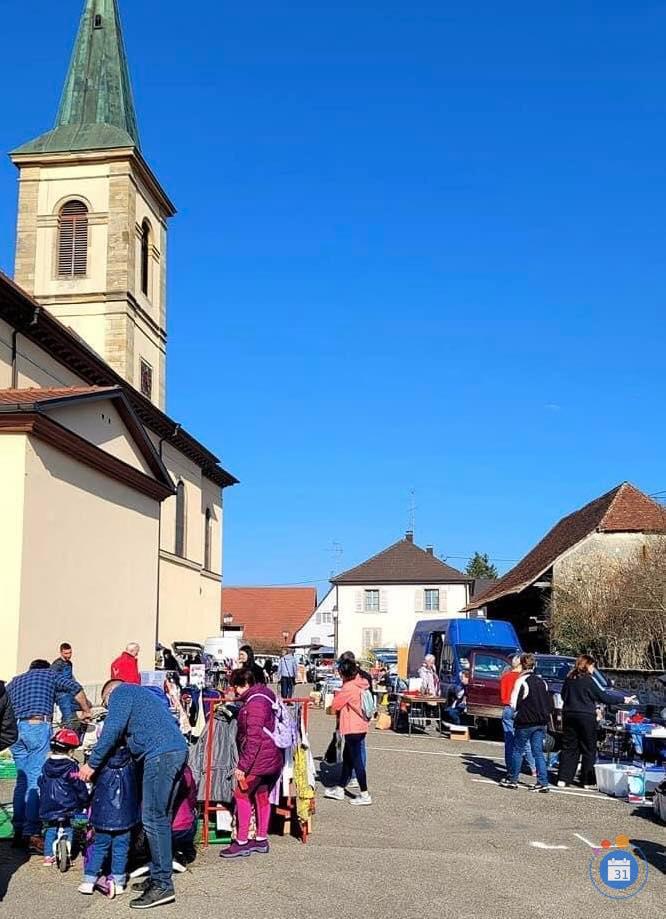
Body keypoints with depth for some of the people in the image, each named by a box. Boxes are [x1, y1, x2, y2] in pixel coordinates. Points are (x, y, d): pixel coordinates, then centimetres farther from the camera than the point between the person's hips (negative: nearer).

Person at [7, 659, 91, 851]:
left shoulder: (14, 681, 29)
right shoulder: (49, 674, 17)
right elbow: (75, 687, 6)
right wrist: (86, 711, 18)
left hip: (15, 729, 5)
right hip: (38, 727, -5)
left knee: (22, 781, 13)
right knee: (36, 781, -7)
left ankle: (19, 833, 14)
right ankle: (32, 834, -12)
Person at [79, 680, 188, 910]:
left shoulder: (120, 692, 7)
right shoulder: (142, 693, 33)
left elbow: (113, 729, -6)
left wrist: (92, 764, -1)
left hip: (160, 753, -9)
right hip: (178, 751, 9)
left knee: (154, 819, -8)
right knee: (160, 817, 15)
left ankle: (163, 885, -7)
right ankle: (159, 876, 21)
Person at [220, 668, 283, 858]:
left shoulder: (255, 703, -20)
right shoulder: (263, 696, 12)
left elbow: (253, 739, -24)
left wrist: (242, 765, -21)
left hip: (259, 758, -10)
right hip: (273, 758, 11)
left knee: (242, 794, -4)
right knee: (262, 796, 16)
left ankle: (242, 842, -1)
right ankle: (261, 840, 24)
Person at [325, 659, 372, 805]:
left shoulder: (349, 687, -20)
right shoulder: (360, 685, 6)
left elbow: (335, 705, -11)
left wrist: (336, 694, 5)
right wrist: (340, 694, 6)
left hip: (353, 728, -9)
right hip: (361, 726, 9)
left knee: (356, 760, -2)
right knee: (347, 758, 18)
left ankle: (365, 795, 2)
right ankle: (340, 789, 29)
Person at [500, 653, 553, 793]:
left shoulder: (521, 681, -12)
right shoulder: (541, 680, 9)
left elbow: (514, 704, -14)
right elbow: (549, 703, 13)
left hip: (526, 722, -6)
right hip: (541, 722, 6)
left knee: (518, 750, 7)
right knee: (538, 752, 8)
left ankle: (512, 779, 15)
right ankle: (543, 783, 4)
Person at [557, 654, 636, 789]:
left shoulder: (569, 679, 6)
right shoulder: (588, 680, -11)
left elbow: (564, 696, 15)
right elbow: (603, 697, -8)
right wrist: (624, 699, 0)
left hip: (569, 716, 6)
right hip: (586, 717, -5)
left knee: (568, 748, 10)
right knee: (589, 750, 5)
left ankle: (563, 779, 7)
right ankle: (588, 781, 7)